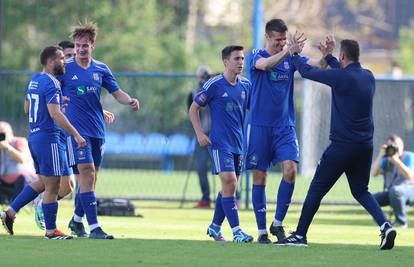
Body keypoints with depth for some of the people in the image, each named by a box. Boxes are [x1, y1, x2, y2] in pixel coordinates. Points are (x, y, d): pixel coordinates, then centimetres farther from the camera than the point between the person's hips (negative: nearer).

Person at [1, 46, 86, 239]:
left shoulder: (34, 80, 13)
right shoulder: (51, 83, -16)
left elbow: (27, 109, 24)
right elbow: (55, 114, -25)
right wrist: (76, 135, -25)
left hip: (34, 136, 9)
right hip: (48, 138, -9)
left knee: (41, 182, 18)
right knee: (52, 187, -3)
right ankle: (51, 231, 1)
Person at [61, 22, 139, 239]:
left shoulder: (101, 69, 8)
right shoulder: (66, 68, -3)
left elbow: (116, 92, 11)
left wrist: (130, 101, -8)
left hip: (97, 129, 5)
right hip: (76, 129, -5)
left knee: (91, 177, 10)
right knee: (86, 173, -15)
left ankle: (77, 220, 28)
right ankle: (93, 227, -18)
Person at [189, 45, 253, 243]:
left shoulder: (245, 85, 9)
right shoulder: (214, 85, -7)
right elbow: (193, 109, 0)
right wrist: (199, 133, -9)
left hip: (238, 143, 6)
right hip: (220, 143, -6)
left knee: (229, 187, 10)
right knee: (229, 183, -16)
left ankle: (215, 227, 26)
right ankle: (236, 231, -18)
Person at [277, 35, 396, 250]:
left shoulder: (342, 77, -14)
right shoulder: (368, 77, 7)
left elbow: (307, 72, -5)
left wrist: (295, 54, 13)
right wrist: (328, 56, 38)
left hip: (342, 145, -7)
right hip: (365, 146, 7)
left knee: (317, 189, 5)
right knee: (360, 191, 17)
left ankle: (300, 235, 10)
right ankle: (385, 225, -5)